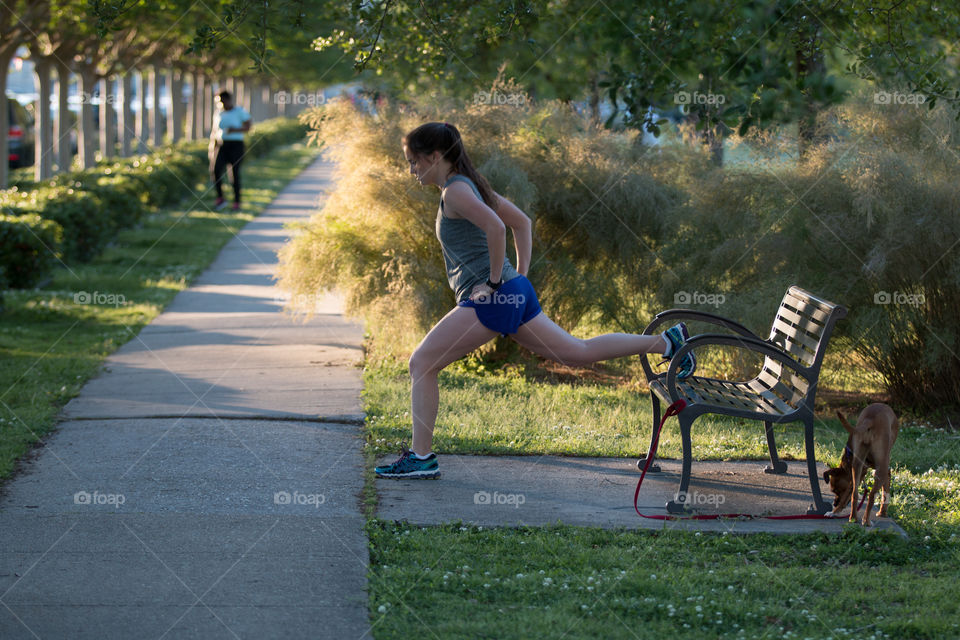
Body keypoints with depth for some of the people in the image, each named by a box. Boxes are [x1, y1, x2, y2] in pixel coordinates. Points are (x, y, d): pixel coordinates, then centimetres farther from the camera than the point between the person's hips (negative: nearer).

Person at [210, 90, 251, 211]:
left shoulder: (240, 111, -2)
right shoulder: (219, 113, 11)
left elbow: (247, 127, -6)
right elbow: (214, 131, 15)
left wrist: (235, 130, -23)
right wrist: (211, 148, 8)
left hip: (236, 145, -4)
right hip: (221, 146, 4)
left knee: (235, 174, -5)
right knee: (216, 170, -17)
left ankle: (237, 203, 5)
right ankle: (220, 199, -7)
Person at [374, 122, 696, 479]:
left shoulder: (455, 191, -12)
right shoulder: (470, 186, 17)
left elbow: (495, 226, -29)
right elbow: (522, 222, 24)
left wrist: (494, 281, -20)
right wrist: (521, 273, 18)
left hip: (491, 299, -10)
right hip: (515, 294, 10)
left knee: (421, 364, -5)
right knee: (576, 352, 15)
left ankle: (421, 457, -6)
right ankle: (667, 342, 15)